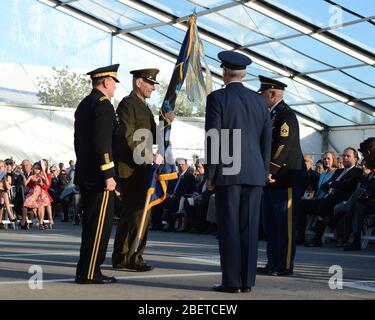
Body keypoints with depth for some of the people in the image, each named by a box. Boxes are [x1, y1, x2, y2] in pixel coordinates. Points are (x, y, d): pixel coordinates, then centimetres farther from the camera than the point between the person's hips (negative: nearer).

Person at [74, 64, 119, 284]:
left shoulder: (84, 105, 17)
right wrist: (108, 175, -20)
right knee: (100, 225, -6)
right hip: (99, 175, -10)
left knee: (91, 223, 13)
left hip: (85, 175, 10)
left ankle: (87, 270, 17)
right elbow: (102, 142, -20)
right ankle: (89, 273, -5)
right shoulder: (103, 105, -12)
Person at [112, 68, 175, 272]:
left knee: (129, 213, 12)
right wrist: (150, 157, -21)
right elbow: (128, 138, -18)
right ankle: (134, 258, -4)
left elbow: (152, 137, 17)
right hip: (131, 169, -10)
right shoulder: (127, 104, -9)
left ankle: (120, 259, 18)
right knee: (139, 213, -9)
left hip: (140, 169, 10)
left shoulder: (144, 107, 20)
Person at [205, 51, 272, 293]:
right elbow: (266, 141, 10)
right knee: (249, 228, 6)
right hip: (255, 173, 4)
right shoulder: (259, 100, 10)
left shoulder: (217, 98, -5)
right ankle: (247, 280, 8)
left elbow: (213, 138, -9)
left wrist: (210, 174, -2)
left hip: (228, 173, -4)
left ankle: (231, 281, -1)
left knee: (229, 228, -1)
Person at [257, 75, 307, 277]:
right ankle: (273, 264, 19)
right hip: (272, 179, 10)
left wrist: (270, 170, -23)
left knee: (285, 224, -5)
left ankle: (285, 266, -1)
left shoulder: (286, 115, -11)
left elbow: (284, 145, -20)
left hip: (286, 178, -10)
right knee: (270, 223, 12)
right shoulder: (271, 114, 19)